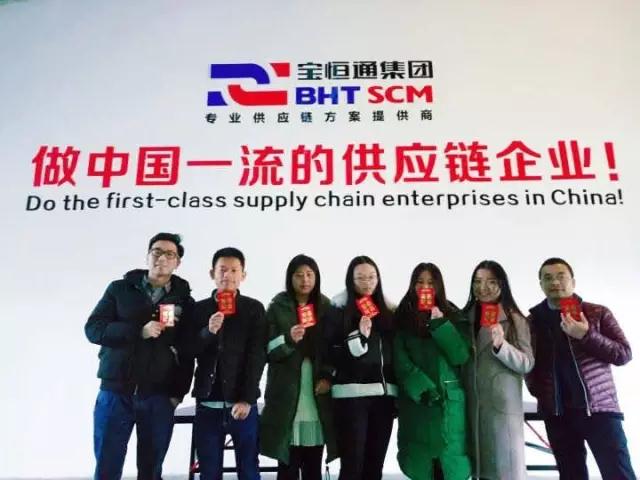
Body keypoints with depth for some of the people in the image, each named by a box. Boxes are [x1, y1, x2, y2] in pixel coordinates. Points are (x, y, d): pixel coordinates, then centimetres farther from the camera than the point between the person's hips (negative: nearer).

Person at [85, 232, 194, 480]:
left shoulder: (184, 300, 6)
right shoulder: (119, 289, 5)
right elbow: (93, 328, -4)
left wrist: (178, 393, 0)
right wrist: (138, 331, -17)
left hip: (159, 397, 1)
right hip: (115, 392, 0)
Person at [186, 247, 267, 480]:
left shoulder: (254, 308, 1)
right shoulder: (199, 309, 7)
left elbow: (257, 356, -4)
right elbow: (188, 352, 4)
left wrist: (246, 399, -11)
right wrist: (208, 332, -14)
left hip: (243, 402, -2)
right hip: (208, 402, 2)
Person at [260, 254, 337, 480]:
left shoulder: (326, 307, 9)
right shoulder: (277, 308, 2)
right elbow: (267, 351, -2)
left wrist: (328, 377, -3)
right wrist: (288, 339, -19)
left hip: (317, 395, 2)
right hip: (286, 395, -2)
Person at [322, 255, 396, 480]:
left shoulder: (387, 311, 12)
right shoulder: (338, 311, -1)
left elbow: (394, 353, 15)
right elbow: (331, 355, -6)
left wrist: (398, 393, 10)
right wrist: (359, 336, -18)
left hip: (384, 394, 4)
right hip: (352, 394, -4)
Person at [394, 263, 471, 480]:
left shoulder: (452, 315, 6)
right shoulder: (403, 317, 3)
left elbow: (461, 356, -5)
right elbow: (401, 362, -3)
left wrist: (440, 324, -14)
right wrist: (423, 389, -14)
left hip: (449, 400, 0)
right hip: (415, 401, 0)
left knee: (451, 462, 0)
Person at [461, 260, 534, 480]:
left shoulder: (514, 319, -3)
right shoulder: (465, 317, 9)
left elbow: (527, 364, -9)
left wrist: (501, 345, -23)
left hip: (503, 404, -4)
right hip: (471, 404, 4)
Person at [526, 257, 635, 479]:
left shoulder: (597, 313, 3)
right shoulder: (532, 321, 8)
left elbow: (624, 354, -4)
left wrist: (587, 335, -17)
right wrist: (538, 391, -3)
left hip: (599, 407, -2)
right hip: (557, 413, 2)